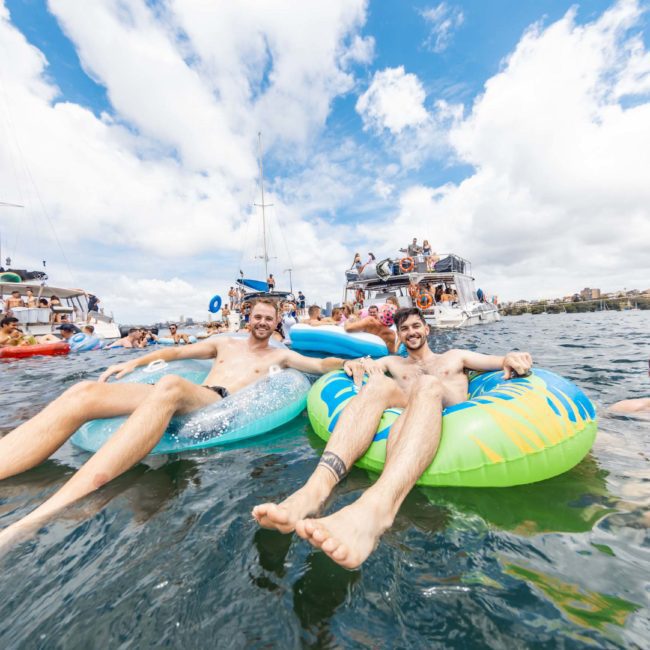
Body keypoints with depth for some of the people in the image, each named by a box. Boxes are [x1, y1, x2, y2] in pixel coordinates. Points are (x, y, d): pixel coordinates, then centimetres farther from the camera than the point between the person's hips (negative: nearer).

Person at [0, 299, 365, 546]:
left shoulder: (281, 355, 22)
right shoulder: (225, 343, 31)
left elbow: (322, 364, 16)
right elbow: (176, 352, 32)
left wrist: (347, 363, -6)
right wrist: (135, 363, 17)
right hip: (184, 399, 5)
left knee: (170, 386, -40)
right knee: (84, 392, -18)